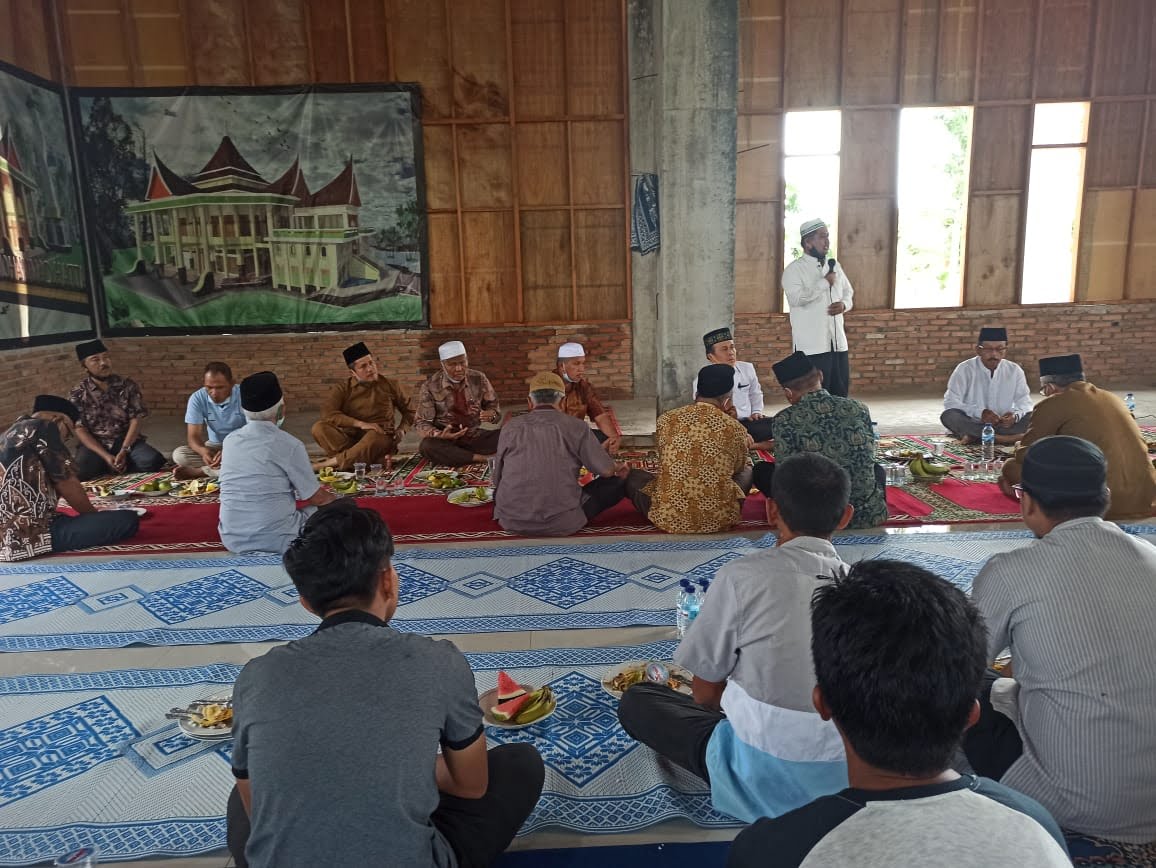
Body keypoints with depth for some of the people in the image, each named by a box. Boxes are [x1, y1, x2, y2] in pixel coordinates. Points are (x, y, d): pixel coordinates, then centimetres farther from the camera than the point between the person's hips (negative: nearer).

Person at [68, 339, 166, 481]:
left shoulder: (127, 386, 2)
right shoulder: (78, 395, 1)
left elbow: (135, 420, -3)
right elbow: (80, 430, -5)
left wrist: (124, 451, -17)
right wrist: (106, 456, -19)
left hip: (126, 441, 1)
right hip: (95, 445, -1)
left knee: (152, 461, -29)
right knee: (80, 472, -32)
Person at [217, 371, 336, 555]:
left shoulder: (230, 440, 3)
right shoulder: (289, 444, -15)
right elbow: (316, 498, -4)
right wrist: (331, 497, 20)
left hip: (232, 539, 6)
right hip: (276, 540, -6)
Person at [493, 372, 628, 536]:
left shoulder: (510, 428, 2)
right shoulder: (575, 426, -6)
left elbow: (497, 479, 12)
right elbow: (606, 470, -3)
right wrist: (618, 467, 22)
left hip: (511, 521, 3)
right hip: (562, 523, -3)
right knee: (617, 481, 12)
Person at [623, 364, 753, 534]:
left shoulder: (666, 419, -1)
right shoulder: (735, 429, -3)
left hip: (668, 518, 1)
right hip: (719, 519, 0)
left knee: (633, 476, 27)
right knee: (747, 471, 28)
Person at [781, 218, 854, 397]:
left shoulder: (835, 266, 13)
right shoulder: (794, 269, -8)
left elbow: (849, 293, 22)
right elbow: (795, 298, -23)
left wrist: (844, 304, -1)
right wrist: (824, 282, -15)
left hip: (838, 342, 7)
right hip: (811, 345, -7)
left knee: (841, 392, 12)